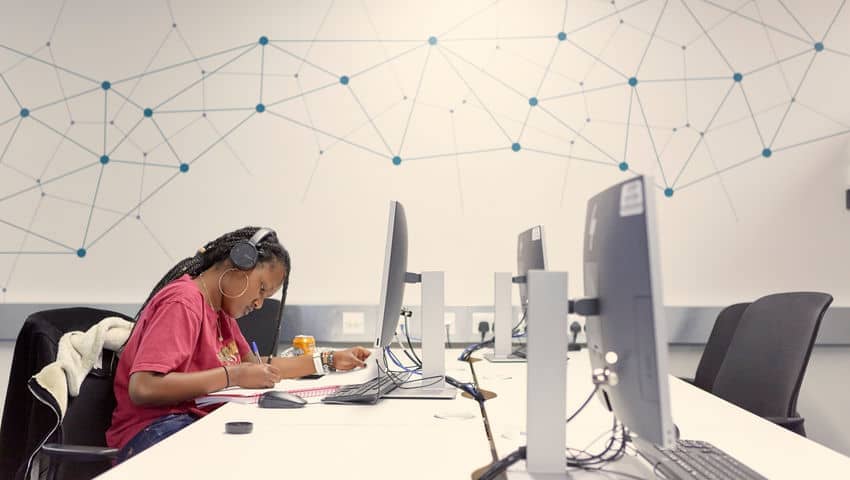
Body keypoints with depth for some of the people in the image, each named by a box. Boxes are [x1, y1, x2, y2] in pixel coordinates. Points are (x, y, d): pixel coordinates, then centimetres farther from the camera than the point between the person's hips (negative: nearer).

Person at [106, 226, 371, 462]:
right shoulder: (183, 303, -13)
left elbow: (255, 366, 22)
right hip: (155, 431, -9)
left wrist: (329, 361, 17)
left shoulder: (220, 311, 16)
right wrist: (232, 376, -23)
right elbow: (143, 389, -24)